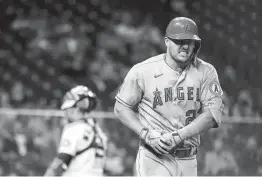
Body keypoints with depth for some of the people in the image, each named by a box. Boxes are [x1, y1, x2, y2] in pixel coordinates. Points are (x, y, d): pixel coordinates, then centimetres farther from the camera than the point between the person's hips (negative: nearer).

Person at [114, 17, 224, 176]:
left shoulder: (205, 72, 0)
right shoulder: (143, 71, -6)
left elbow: (214, 113, -8)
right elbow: (121, 108, 3)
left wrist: (178, 136, -20)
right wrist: (146, 134, -13)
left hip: (188, 161, 4)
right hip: (155, 157, -4)